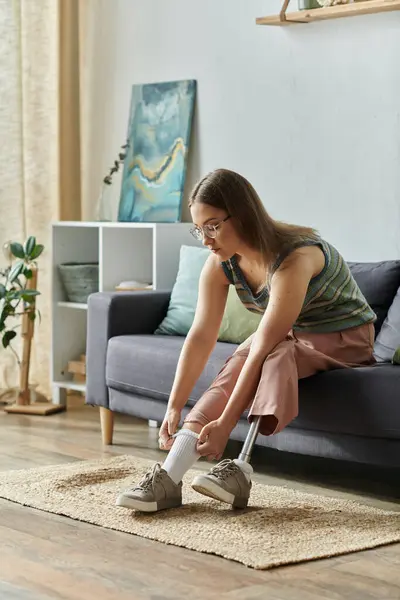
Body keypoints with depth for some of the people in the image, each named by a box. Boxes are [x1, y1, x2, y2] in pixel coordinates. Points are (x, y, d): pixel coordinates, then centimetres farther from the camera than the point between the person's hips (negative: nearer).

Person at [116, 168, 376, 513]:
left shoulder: (295, 257, -34)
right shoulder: (221, 264, -12)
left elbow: (263, 347, -38)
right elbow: (201, 337, -15)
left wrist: (225, 424, -39)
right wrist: (174, 407, -23)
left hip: (345, 338, -6)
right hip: (292, 335, 6)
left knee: (275, 354, -36)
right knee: (237, 367, -25)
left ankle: (240, 470, -41)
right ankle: (169, 477, -36)